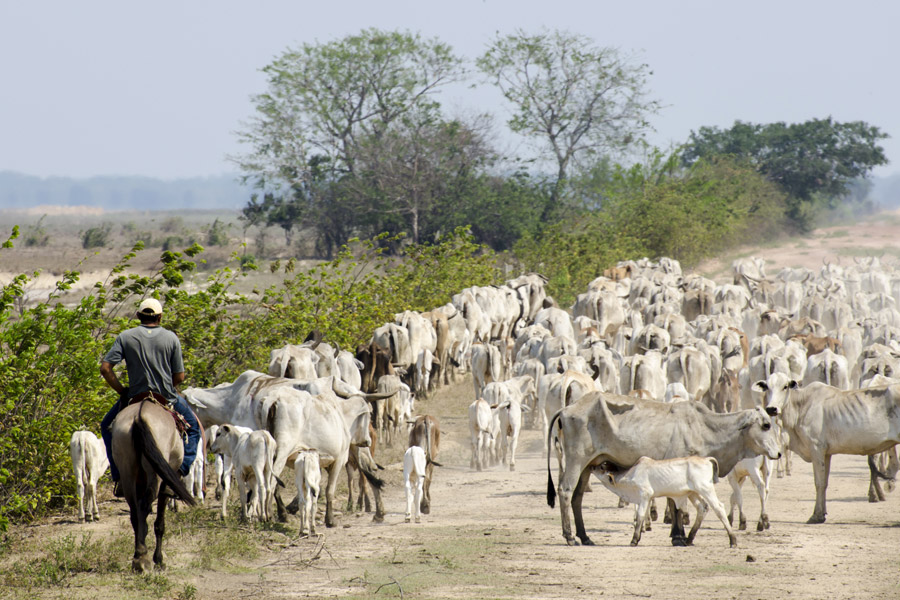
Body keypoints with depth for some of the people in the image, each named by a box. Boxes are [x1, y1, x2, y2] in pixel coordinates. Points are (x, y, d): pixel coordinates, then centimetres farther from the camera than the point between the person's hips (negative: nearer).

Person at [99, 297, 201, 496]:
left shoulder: (125, 337, -3)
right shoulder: (171, 338, -3)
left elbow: (105, 368, -10)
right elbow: (179, 377, -2)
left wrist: (120, 390, 3)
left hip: (135, 396, 0)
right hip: (167, 396, 0)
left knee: (107, 426, 25)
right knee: (193, 427, 24)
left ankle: (118, 475, 14)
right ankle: (182, 468, 3)